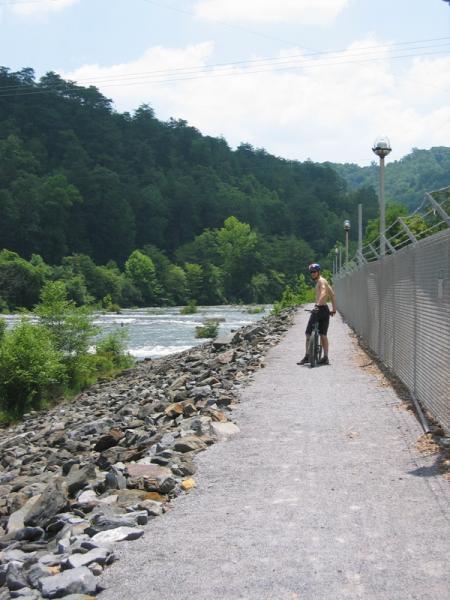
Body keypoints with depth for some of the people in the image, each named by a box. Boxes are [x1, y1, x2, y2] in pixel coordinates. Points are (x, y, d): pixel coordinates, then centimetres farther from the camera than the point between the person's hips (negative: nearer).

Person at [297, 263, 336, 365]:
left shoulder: (321, 281, -9)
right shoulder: (324, 281, 21)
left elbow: (323, 293, -28)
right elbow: (333, 295, 24)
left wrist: (318, 304, -40)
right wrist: (334, 309, 23)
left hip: (319, 309, -10)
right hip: (325, 310, 10)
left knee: (308, 333, -6)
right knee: (323, 335, 11)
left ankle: (307, 356, -8)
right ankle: (325, 358, 10)